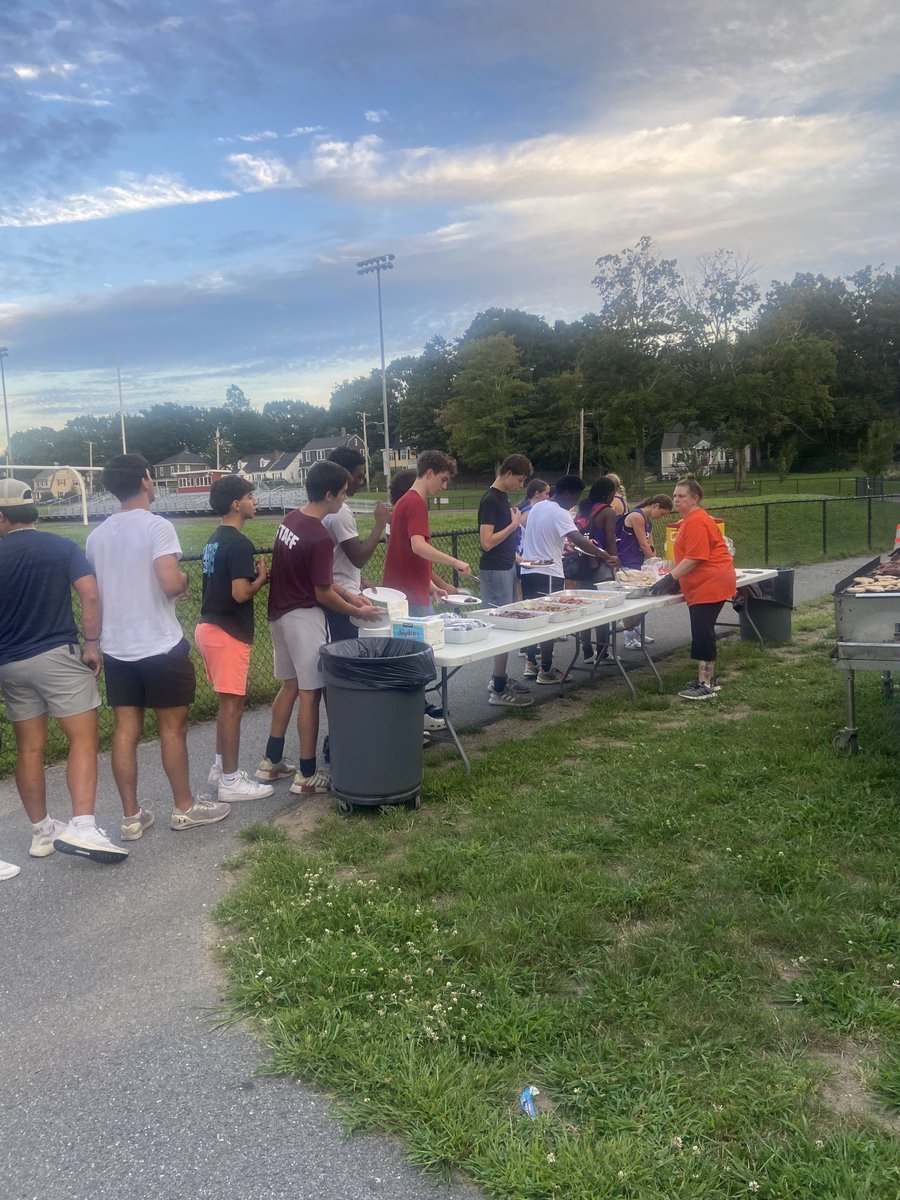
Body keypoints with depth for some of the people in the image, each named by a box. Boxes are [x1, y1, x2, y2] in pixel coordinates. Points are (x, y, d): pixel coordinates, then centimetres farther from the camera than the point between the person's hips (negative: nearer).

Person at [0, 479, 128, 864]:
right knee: (83, 738, -2)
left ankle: (41, 831, 21)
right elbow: (90, 594, -13)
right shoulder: (63, 547, -2)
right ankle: (82, 827, -15)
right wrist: (92, 644, -5)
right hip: (58, 656, -3)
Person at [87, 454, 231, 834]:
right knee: (173, 728, 6)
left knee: (126, 731, 9)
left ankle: (131, 817, 16)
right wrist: (184, 578, -3)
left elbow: (94, 593, 16)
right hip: (160, 646, -6)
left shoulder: (97, 536, 8)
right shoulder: (157, 526, -14)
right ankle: (185, 808, 18)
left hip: (116, 648, 6)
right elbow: (171, 583, -24)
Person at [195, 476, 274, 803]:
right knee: (232, 706, -2)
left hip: (209, 627, 10)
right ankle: (231, 782, 5)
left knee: (227, 703, 18)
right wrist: (261, 579, -5)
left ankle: (221, 769, 27)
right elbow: (241, 593, -23)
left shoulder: (214, 540, 13)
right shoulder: (239, 544, -17)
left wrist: (253, 573, 10)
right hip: (228, 633, -10)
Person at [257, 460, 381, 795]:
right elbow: (323, 594, -18)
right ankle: (307, 775, 8)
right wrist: (358, 612, -3)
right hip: (304, 618, -9)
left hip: (279, 614, 9)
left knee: (289, 686, 19)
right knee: (310, 693, 0)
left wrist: (349, 594, 12)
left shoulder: (290, 520, 5)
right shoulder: (320, 538, -23)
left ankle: (271, 761, 27)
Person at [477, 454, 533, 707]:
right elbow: (487, 542, -23)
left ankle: (500, 678, 24)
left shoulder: (503, 497, 12)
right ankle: (499, 691, -3)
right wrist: (514, 524, -17)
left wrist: (516, 557, 17)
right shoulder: (490, 500, -17)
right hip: (495, 571, -10)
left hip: (506, 567, 10)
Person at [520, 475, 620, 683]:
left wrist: (561, 548, 21)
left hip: (528, 571, 8)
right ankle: (546, 670, 3)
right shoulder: (559, 514, -15)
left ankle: (530, 663, 21)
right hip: (548, 574, -8)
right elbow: (579, 540, -26)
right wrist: (606, 557, -26)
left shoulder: (536, 507, 12)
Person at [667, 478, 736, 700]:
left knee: (702, 632, -11)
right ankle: (709, 678, 24)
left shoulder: (697, 521, -17)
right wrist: (672, 574, 13)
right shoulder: (689, 520, 17)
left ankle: (705, 685, -8)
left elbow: (694, 558, -23)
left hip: (711, 584, -11)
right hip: (700, 586, 11)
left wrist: (670, 578, -22)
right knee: (703, 631, 15)